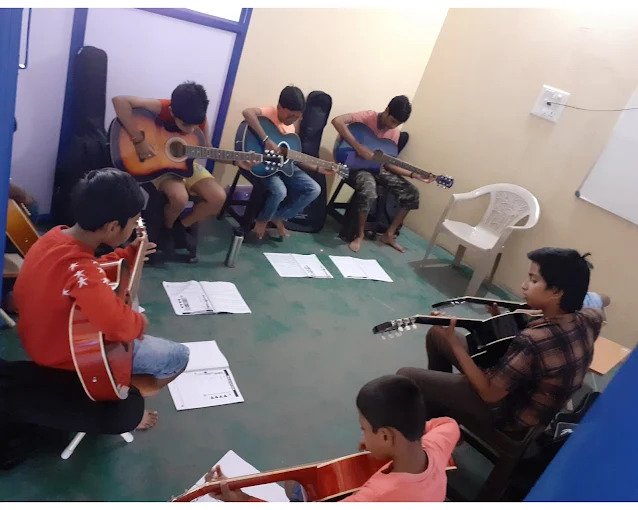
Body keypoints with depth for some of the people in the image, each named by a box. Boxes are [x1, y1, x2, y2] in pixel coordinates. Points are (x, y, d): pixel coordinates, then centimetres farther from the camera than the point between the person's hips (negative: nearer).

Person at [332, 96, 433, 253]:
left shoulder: (394, 133, 2)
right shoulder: (369, 116, -16)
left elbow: (388, 163, 5)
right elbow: (337, 121, -31)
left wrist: (413, 174, -7)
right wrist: (358, 146, -33)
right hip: (357, 164, -6)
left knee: (411, 193, -5)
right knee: (369, 191, -39)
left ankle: (389, 234, 5)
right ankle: (360, 234, -16)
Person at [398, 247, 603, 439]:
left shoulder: (532, 340, -38)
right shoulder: (588, 319, -13)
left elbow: (490, 393, -26)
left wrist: (452, 342, -23)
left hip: (508, 418, -8)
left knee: (406, 377, -7)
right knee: (436, 334, 14)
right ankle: (438, 418, 32)